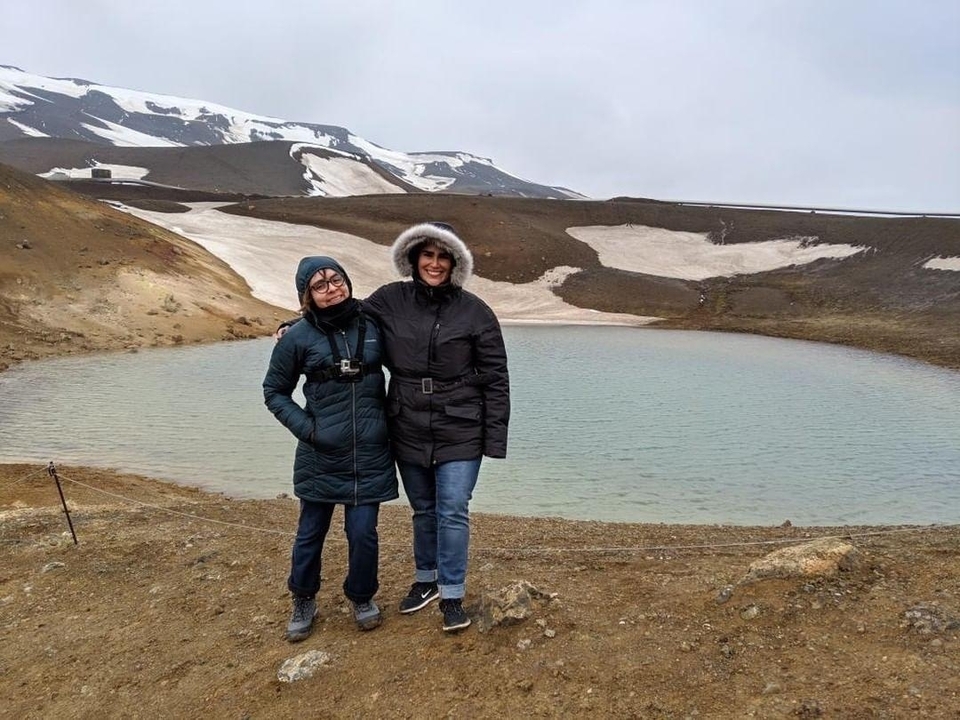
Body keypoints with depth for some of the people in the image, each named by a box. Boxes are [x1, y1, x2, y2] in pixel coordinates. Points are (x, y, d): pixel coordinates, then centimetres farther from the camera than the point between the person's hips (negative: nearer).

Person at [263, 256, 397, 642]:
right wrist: (303, 426, -6)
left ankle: (362, 598, 30)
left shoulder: (373, 326, -1)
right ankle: (303, 602, 36)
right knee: (311, 532, 12)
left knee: (363, 532, 4)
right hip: (320, 455, -1)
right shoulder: (298, 337, -6)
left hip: (370, 454, 1)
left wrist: (389, 414, 4)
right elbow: (274, 391, 5)